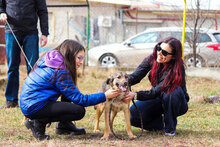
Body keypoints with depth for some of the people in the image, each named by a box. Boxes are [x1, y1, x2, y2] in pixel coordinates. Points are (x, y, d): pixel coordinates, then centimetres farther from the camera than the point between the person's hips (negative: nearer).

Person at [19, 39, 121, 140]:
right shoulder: (60, 71, -17)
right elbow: (79, 99, -15)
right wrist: (105, 96, -12)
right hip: (33, 107, -10)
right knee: (79, 111, -14)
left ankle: (63, 126, 18)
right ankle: (38, 122, -10)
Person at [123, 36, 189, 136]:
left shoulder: (176, 69, -30)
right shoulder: (152, 59, -14)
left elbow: (156, 92, -35)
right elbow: (135, 76, -20)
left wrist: (135, 95, -48)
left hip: (176, 104, -4)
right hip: (159, 101, 4)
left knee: (173, 91, -39)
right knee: (133, 115, -21)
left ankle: (170, 127, -16)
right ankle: (163, 123, 3)